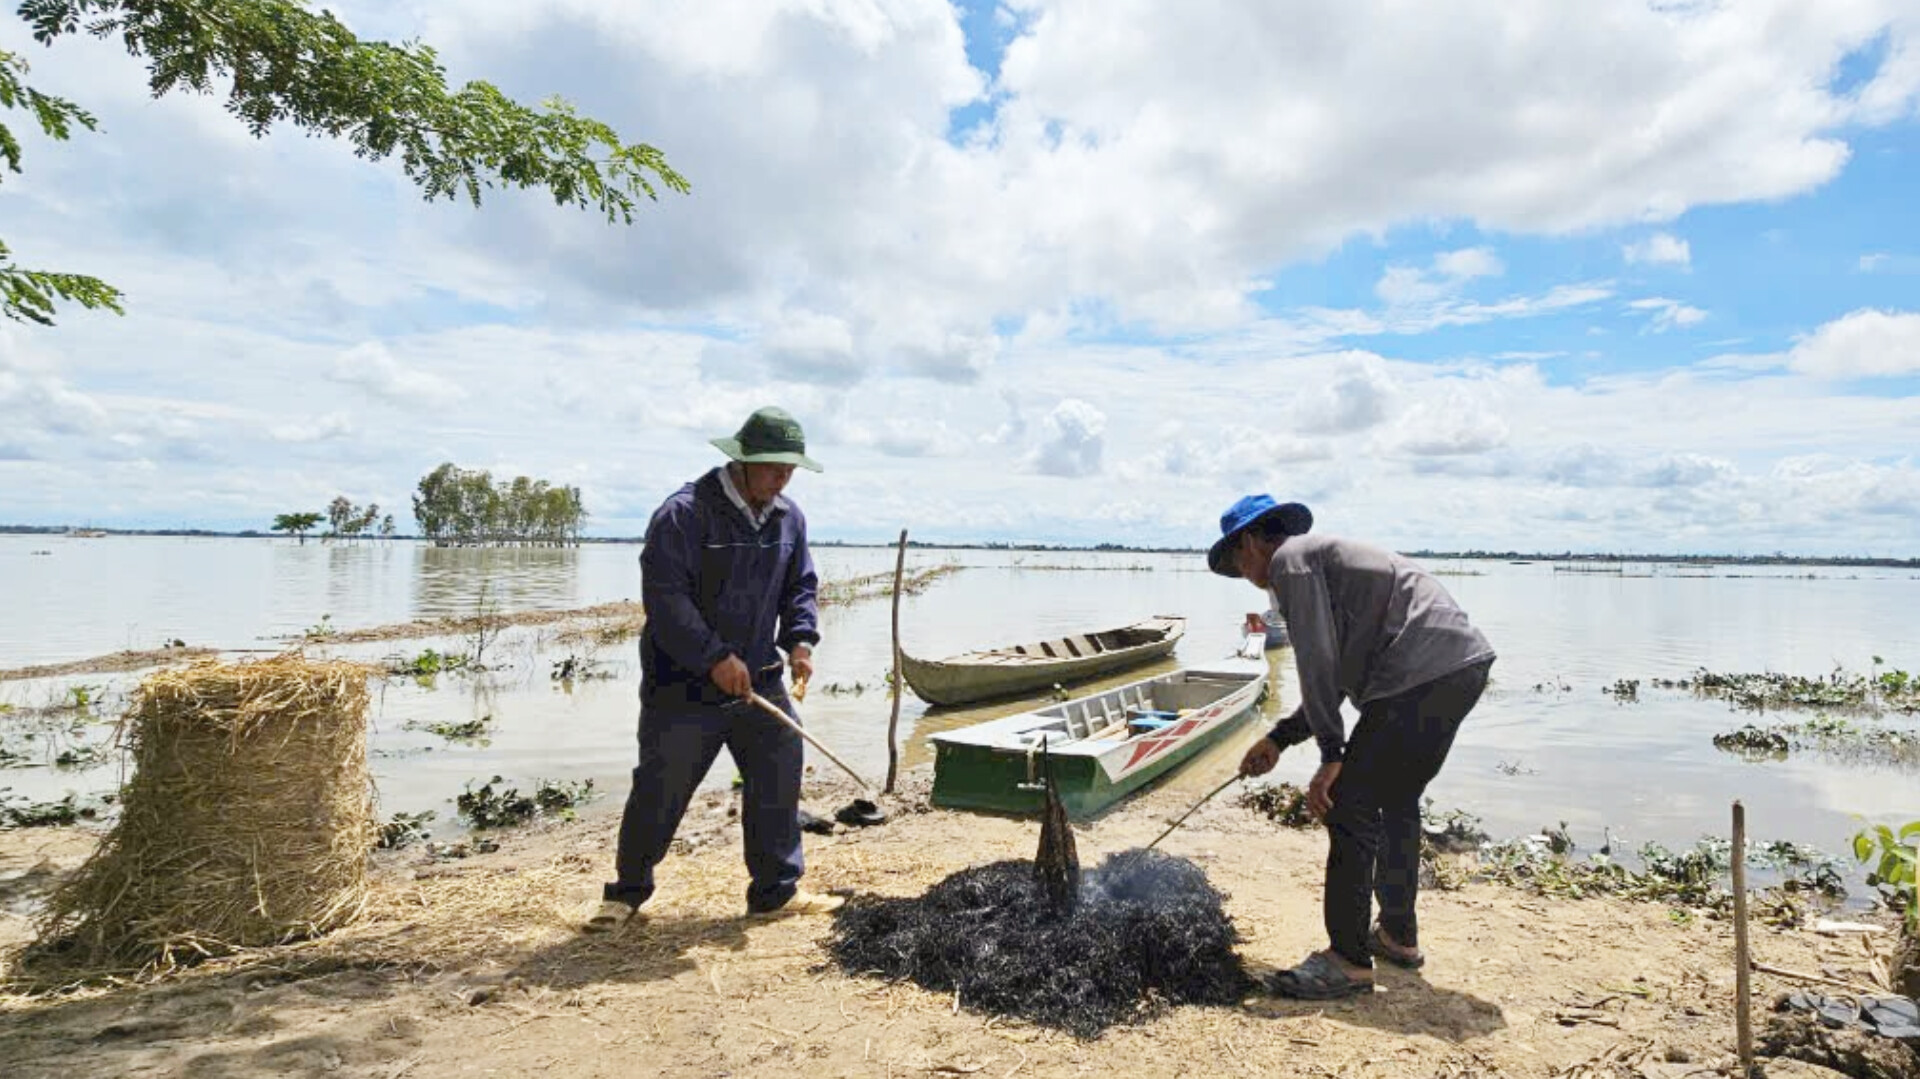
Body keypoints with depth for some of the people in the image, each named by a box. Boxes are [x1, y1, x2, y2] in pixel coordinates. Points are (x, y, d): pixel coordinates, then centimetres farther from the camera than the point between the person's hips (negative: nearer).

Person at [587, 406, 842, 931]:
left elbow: (800, 586, 15)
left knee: (778, 781, 7)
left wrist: (800, 639, -2)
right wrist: (715, 657, -24)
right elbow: (663, 595, -21)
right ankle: (628, 890, 27)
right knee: (660, 790, 4)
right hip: (683, 686, -6)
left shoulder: (788, 517, 6)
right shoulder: (685, 513, -16)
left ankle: (776, 890, 23)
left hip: (759, 680, 6)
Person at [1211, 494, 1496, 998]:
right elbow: (1338, 675, 29)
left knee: (1350, 808, -5)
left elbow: (1318, 664, -12)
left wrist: (1331, 755, -9)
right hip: (1465, 666, 11)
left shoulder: (1290, 560, -2)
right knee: (1397, 801, 23)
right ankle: (1398, 934, 36)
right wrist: (1279, 737, 29)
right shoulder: (1325, 556, 28)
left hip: (1422, 672, -11)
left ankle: (1348, 961, 2)